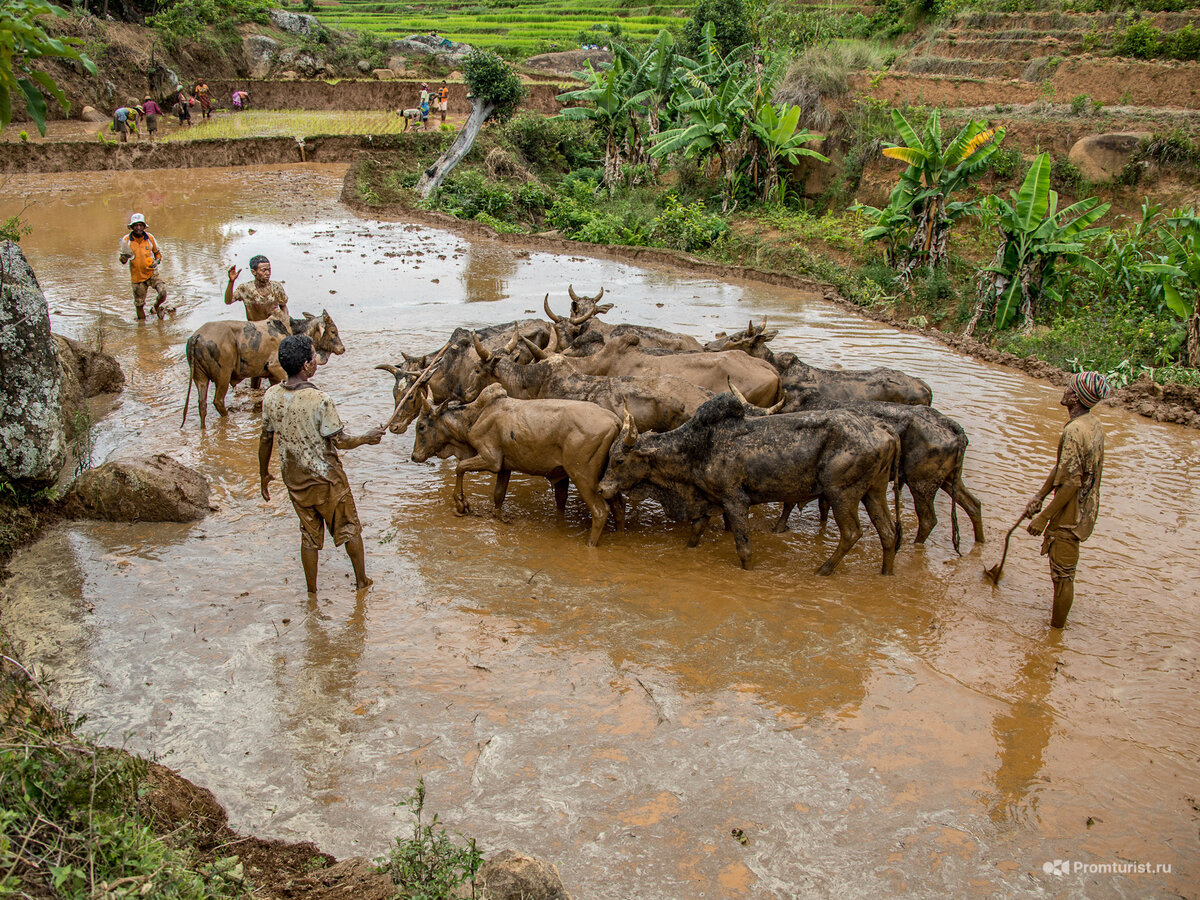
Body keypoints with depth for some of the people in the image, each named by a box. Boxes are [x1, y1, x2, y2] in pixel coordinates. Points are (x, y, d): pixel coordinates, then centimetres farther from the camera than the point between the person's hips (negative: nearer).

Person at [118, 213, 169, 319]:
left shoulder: (149, 237, -3)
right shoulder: (126, 240, -6)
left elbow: (158, 253, 13)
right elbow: (122, 261, 1)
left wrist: (157, 261, -8)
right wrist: (125, 256, -22)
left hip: (152, 273, 0)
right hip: (137, 277, 0)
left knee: (163, 293, -21)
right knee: (139, 304, 5)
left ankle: (157, 306, 12)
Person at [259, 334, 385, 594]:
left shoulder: (271, 396, -8)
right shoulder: (320, 400, -25)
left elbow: (265, 439, 2)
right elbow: (340, 441, -18)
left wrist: (264, 474, 16)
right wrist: (367, 438, 0)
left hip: (294, 479, 5)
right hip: (326, 477, -5)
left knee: (309, 534, 20)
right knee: (349, 528, 17)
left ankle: (311, 592, 28)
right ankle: (362, 581, 31)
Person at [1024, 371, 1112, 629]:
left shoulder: (1074, 431, -27)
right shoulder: (1094, 425, 5)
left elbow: (1071, 484, -28)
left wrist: (1043, 518, -21)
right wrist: (1039, 496, 13)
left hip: (1070, 516, -10)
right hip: (1086, 510, 10)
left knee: (1062, 574, 4)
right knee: (1064, 572, 23)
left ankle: (1056, 628, 16)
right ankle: (1058, 618, 37)